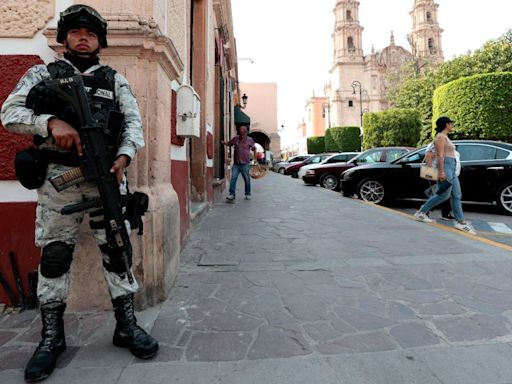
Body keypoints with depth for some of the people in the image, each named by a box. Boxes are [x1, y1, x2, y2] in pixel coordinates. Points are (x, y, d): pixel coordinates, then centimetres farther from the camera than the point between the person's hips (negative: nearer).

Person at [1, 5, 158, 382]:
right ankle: (52, 336, 21)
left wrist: (123, 157, -15)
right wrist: (51, 122, -18)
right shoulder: (42, 74, 13)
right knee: (54, 256, 6)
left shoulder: (115, 80, 15)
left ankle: (127, 325, 15)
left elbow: (134, 122, 4)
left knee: (117, 252, 3)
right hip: (59, 179, 0)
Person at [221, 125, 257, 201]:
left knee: (247, 179, 7)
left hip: (245, 164, -1)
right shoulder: (235, 139, 6)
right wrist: (223, 142, -1)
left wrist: (255, 158, 10)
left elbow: (254, 149, 15)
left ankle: (248, 194, 21)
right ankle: (232, 194, -8)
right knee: (233, 178, -9)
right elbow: (229, 143, 19)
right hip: (236, 163, 1)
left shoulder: (250, 140, 3)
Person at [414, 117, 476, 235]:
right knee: (444, 195, -11)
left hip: (452, 168, 10)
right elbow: (440, 155, -16)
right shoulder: (440, 136, -6)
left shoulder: (445, 137, 23)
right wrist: (442, 171, -23)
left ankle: (460, 222, 3)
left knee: (456, 195, 4)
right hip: (445, 166, -10)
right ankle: (421, 212, 0)